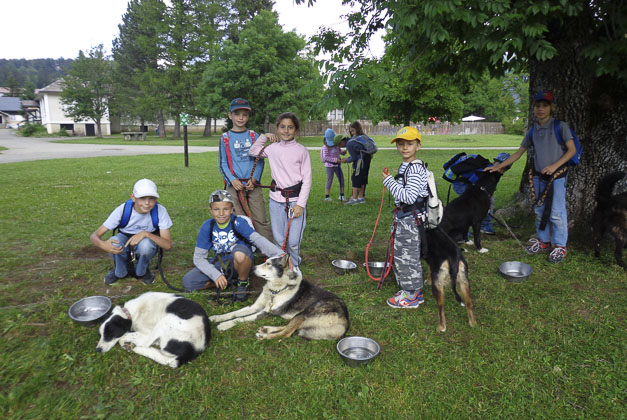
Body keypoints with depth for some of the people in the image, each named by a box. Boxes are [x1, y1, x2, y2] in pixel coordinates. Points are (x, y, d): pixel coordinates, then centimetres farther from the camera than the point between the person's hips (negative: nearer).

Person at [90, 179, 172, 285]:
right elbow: (94, 236, -21)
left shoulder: (160, 211, -25)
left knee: (145, 244, -36)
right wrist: (102, 244, -46)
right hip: (125, 241, 1)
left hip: (146, 245, -1)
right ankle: (121, 271, -1)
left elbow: (168, 245, -26)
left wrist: (146, 234, -41)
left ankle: (142, 271, -3)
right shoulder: (122, 210, -23)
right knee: (114, 242, -33)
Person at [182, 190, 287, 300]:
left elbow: (258, 239, -35)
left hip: (241, 262, -4)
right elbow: (199, 257, -8)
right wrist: (216, 275, -23)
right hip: (220, 264, 4)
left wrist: (280, 254, -52)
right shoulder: (207, 227, -10)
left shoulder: (239, 223, -19)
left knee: (240, 251, -38)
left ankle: (243, 283, -9)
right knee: (188, 282, -14)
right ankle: (229, 280, 2)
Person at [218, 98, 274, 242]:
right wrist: (232, 180, -12)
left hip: (253, 185, 1)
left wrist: (254, 178, -9)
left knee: (261, 219, 0)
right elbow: (222, 163, 4)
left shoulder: (254, 136, 9)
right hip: (234, 186, -1)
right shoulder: (225, 138, 5)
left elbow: (260, 160, 7)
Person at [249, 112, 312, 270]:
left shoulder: (302, 151, -3)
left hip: (296, 199, -3)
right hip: (276, 199, 3)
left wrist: (300, 204, -10)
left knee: (293, 241, -5)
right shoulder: (272, 148, 6)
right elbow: (253, 152, 23)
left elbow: (307, 180, -4)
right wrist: (264, 137, 9)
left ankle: (294, 266, 21)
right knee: (279, 239, 8)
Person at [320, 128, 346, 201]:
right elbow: (325, 157, -20)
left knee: (341, 180, 7)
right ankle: (327, 196, 9)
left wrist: (342, 152, -3)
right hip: (329, 166, -6)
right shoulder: (325, 147, -15)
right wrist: (335, 159, -23)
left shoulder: (336, 144, 5)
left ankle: (342, 195, 18)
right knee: (329, 181, -1)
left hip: (337, 165, 6)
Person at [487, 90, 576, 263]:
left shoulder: (560, 126, -6)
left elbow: (572, 150, -7)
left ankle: (560, 246, 7)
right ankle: (544, 241, 25)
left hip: (557, 175, -5)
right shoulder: (533, 131, 8)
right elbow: (518, 153, 11)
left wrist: (554, 166, -19)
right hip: (538, 176, 5)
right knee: (539, 210, 12)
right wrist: (498, 167, 6)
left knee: (556, 212, -5)